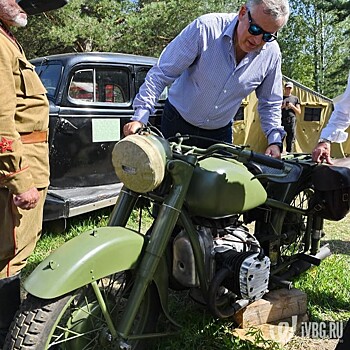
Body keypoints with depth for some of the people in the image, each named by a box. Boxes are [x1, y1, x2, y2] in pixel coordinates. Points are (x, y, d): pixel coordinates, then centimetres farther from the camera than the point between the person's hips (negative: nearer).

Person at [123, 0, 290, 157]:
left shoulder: (271, 54, -11)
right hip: (177, 124, -2)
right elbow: (161, 73, -20)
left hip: (220, 133, 3)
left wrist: (274, 141, -10)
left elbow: (270, 104, 4)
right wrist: (140, 117, -26)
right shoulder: (205, 28, -23)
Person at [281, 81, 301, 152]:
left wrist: (292, 106, -3)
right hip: (281, 121, -1)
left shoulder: (295, 98, 16)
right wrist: (281, 107, -7)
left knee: (291, 141, 0)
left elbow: (299, 112, 13)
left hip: (291, 122, 1)